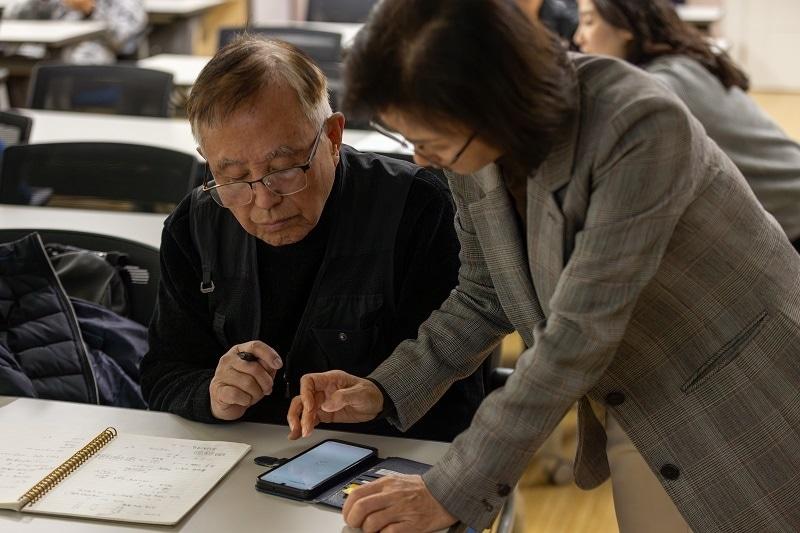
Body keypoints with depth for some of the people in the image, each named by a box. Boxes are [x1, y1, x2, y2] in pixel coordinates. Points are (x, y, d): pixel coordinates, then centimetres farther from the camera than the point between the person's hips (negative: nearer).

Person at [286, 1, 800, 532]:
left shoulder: (640, 126, -31)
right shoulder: (472, 150, -10)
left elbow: (578, 335, -32)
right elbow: (483, 299, 5)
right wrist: (383, 391, -8)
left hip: (752, 418, -5)